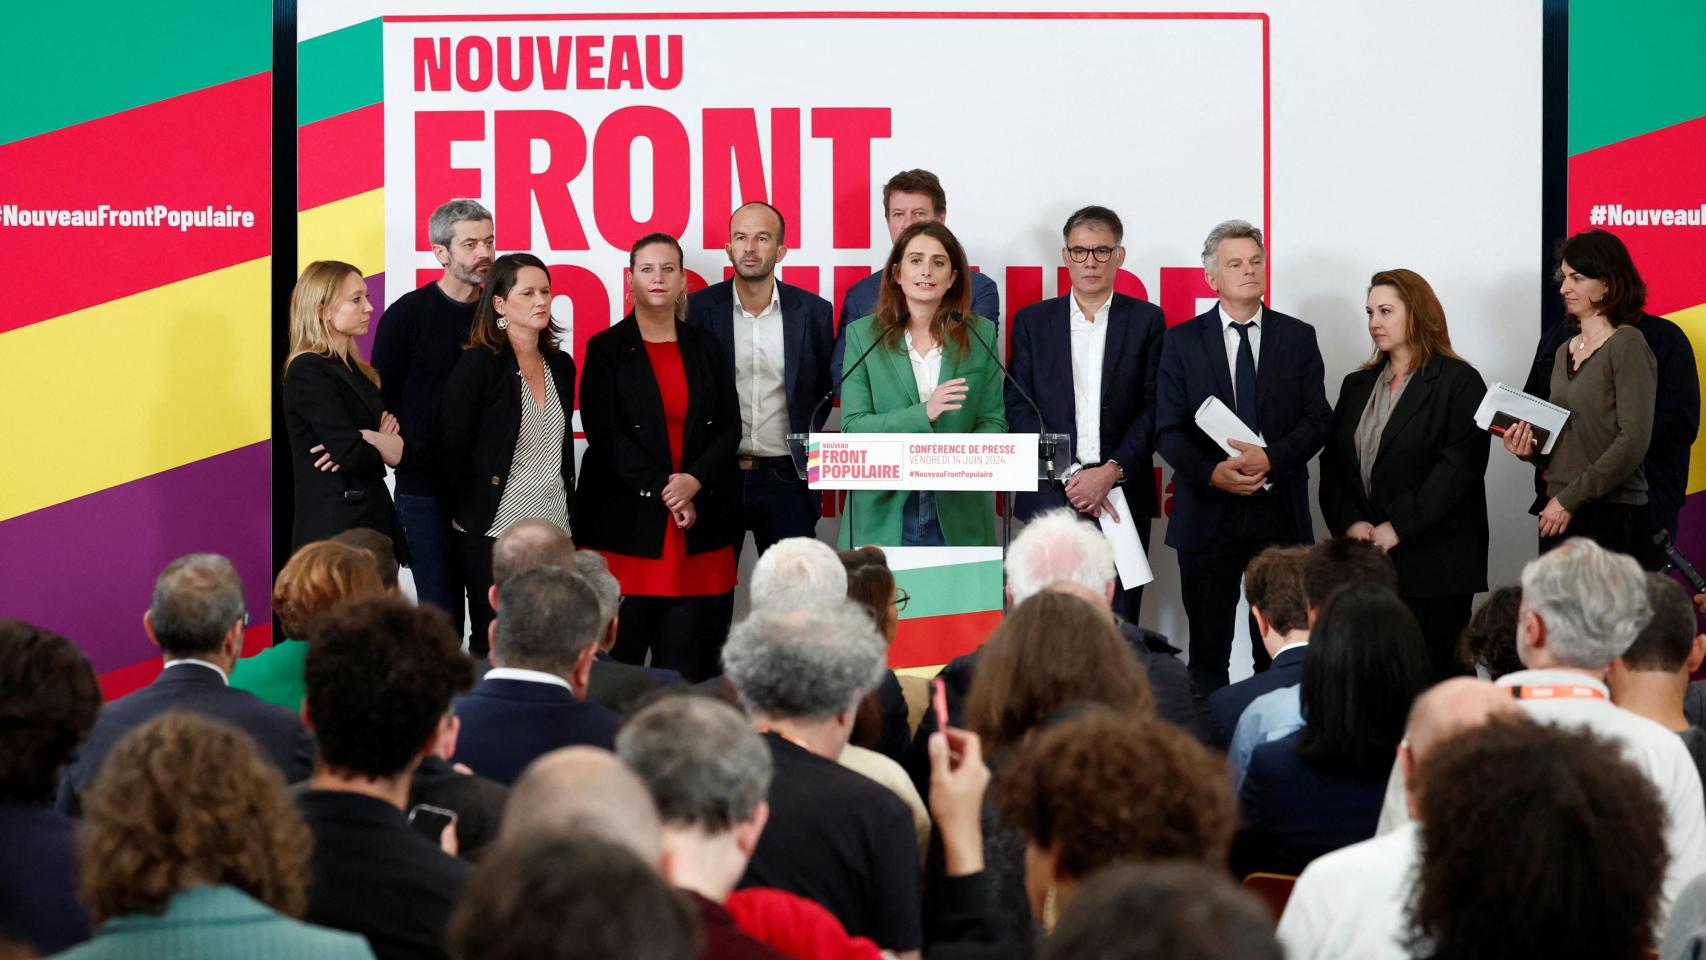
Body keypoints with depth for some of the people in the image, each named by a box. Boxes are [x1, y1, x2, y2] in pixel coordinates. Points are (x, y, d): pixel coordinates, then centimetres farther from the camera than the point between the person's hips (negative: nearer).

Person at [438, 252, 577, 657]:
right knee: (494, 646, -1)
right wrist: (460, 516, -2)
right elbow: (452, 448, -6)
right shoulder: (478, 365, -8)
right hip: (494, 531, -5)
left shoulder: (561, 365, 11)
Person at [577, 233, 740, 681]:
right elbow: (606, 434, -5)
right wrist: (663, 491, -12)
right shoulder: (606, 350, 3)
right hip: (627, 523, -3)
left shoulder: (705, 348, 13)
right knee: (622, 653, -4)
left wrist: (693, 481, -10)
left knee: (685, 661, -1)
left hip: (698, 522, 3)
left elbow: (729, 427, 8)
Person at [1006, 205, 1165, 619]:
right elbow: (1017, 407, 4)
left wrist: (1112, 472, -10)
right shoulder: (1033, 321, 10)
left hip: (1123, 493, 0)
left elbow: (1155, 408, 2)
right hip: (1051, 493, 0)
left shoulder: (1146, 320, 8)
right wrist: (1071, 475, -8)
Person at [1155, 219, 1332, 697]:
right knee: (1207, 656, 3)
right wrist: (1211, 473, -17)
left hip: (1281, 514, 0)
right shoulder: (1182, 341, 6)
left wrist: (1271, 459, -15)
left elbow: (1317, 419, 2)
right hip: (1208, 514, 0)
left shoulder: (1298, 338, 8)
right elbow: (1167, 428, 1)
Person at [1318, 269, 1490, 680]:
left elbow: (1459, 466, -11)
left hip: (1433, 565, -5)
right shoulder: (1357, 386, 18)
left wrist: (1398, 528, -15)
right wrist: (1349, 523, -5)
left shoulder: (1459, 383, -2)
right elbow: (1332, 464, 14)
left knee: (1435, 674, -5)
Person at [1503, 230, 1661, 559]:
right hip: (1559, 518, 7)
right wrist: (1531, 450, 1)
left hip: (1611, 519, -7)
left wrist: (1570, 499, -15)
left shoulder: (1627, 346, -7)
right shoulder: (1564, 352, 16)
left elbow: (1634, 440, -15)